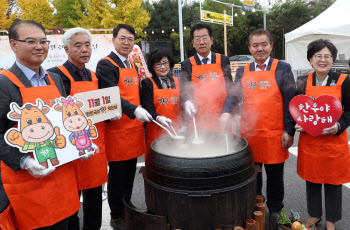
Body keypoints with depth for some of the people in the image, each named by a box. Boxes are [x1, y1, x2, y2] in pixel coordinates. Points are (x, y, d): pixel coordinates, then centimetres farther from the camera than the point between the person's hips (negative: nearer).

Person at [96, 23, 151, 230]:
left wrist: (144, 118, 13)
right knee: (118, 173, 5)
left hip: (135, 127, 7)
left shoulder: (132, 65, 15)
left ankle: (127, 205, 36)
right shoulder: (106, 65, -10)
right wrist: (134, 110, -34)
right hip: (117, 129, -7)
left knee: (130, 171, 17)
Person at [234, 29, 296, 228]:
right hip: (248, 133, 3)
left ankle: (276, 210, 34)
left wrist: (289, 131, -9)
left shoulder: (283, 69, 0)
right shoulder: (242, 72, 8)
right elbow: (234, 97, 7)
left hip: (274, 135, -2)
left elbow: (290, 101, -4)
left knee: (275, 175, 12)